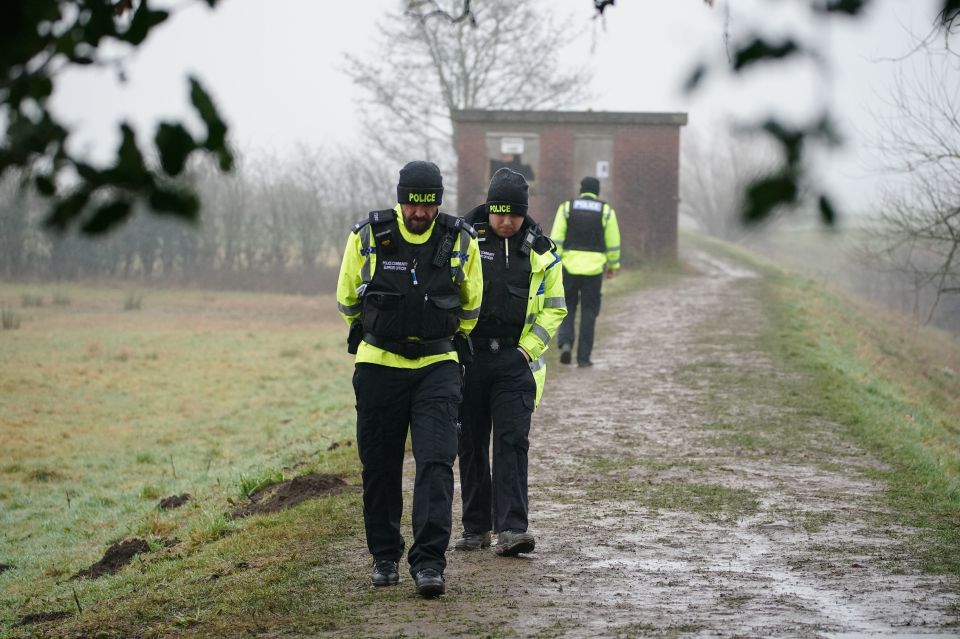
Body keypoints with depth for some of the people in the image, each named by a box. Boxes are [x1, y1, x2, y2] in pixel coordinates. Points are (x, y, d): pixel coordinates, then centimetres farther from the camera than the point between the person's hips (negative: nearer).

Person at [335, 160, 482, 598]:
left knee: (436, 463, -12)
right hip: (379, 366, 0)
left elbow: (471, 305, 14)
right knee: (380, 467, 7)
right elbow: (347, 300, 11)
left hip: (437, 366, 0)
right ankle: (384, 557, 22)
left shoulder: (460, 241, -4)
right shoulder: (367, 237, -7)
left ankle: (428, 562, -14)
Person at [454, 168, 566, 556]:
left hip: (515, 361, 0)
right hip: (469, 357, 0)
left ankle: (511, 529, -13)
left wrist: (528, 349, -2)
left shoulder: (540, 251, 4)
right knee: (471, 446, 7)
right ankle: (476, 528, 17)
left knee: (512, 443, -10)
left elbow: (555, 308, 9)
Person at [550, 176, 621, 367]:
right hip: (594, 268, 0)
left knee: (567, 307, 13)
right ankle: (583, 356, 5)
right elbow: (613, 242, 3)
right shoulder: (606, 211, 3)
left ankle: (565, 342, -9)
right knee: (589, 312, 7)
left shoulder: (567, 208, 3)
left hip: (569, 265, 0)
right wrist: (613, 265, 15)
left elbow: (556, 239, -3)